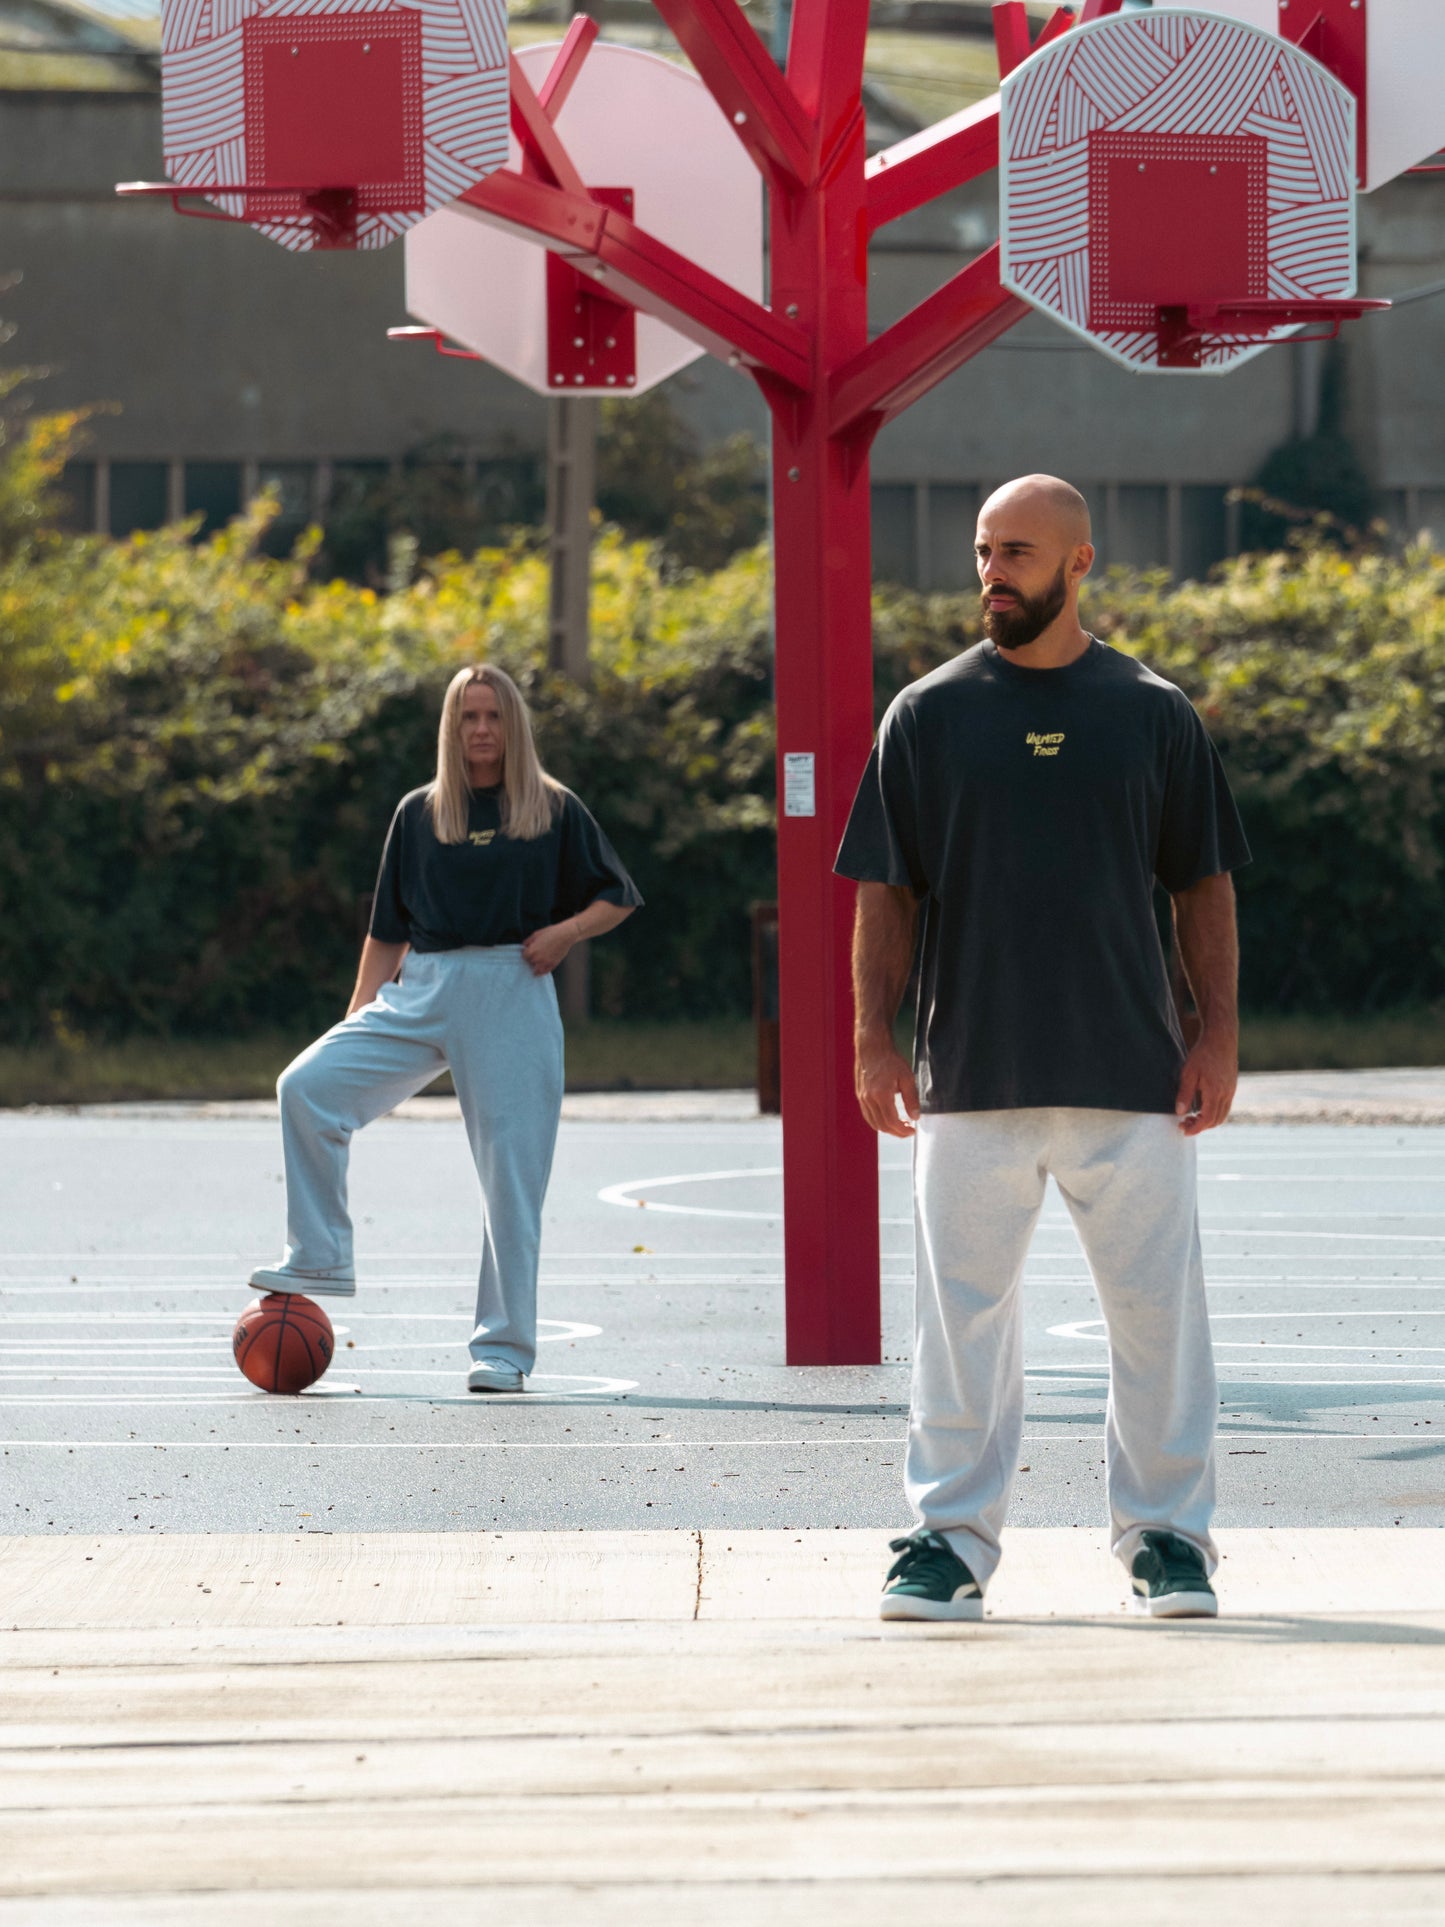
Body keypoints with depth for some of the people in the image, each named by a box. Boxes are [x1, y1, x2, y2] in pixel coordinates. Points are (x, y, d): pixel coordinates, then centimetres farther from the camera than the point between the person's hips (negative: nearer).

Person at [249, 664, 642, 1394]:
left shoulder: (553, 810, 6)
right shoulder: (418, 814, 12)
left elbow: (617, 897, 11)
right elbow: (389, 929, 14)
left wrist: (564, 931, -8)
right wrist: (358, 1017, 7)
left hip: (513, 997, -2)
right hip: (422, 992, 3)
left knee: (510, 1175, -4)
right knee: (306, 1086, -16)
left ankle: (504, 1347, 4)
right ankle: (319, 1259, -5)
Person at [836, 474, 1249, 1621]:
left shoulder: (1155, 715, 7)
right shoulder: (930, 716, 6)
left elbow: (1205, 883, 9)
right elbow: (886, 891, 6)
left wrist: (1219, 1031, 0)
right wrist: (874, 1039, -2)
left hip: (1133, 1074, 0)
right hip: (971, 1074, 0)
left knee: (1157, 1311, 2)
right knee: (963, 1313, 1)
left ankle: (1168, 1534, 12)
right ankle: (952, 1538, 7)